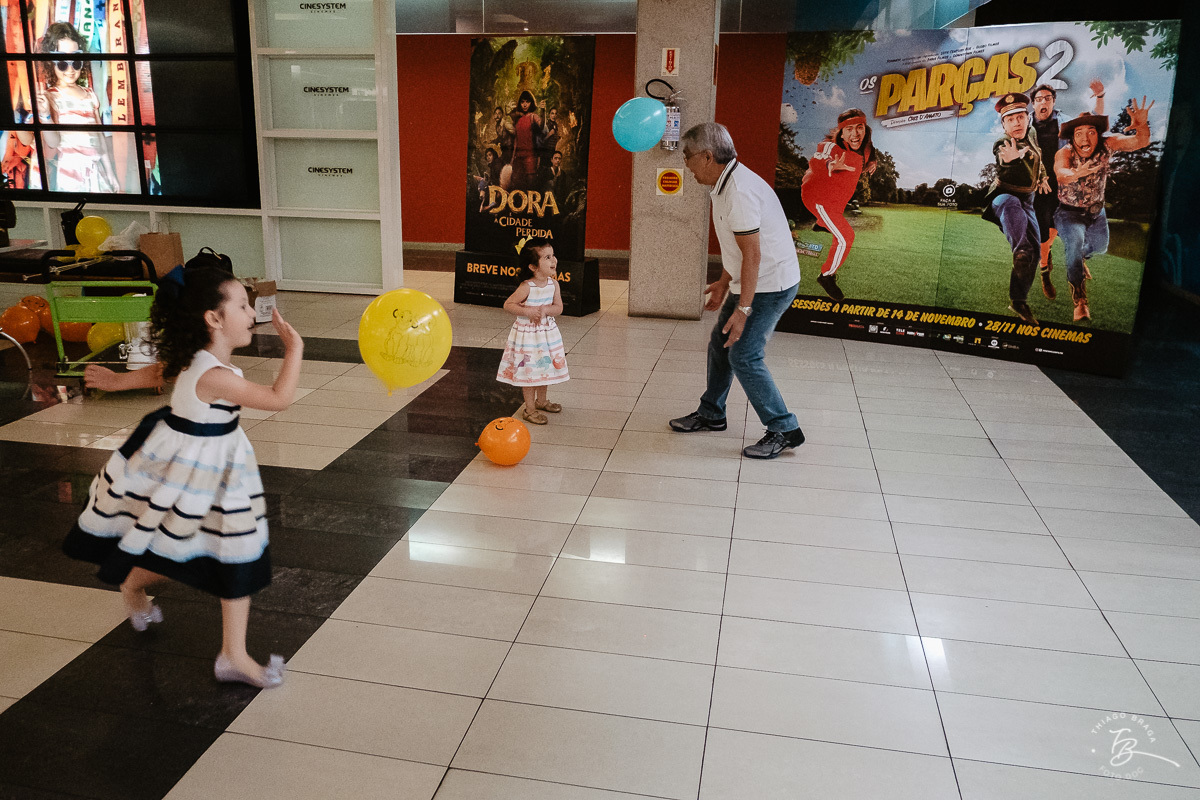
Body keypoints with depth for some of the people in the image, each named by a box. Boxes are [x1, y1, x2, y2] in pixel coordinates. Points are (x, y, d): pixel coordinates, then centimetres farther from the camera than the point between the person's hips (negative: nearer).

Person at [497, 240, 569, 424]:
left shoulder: (553, 284, -4)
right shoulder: (527, 287, -20)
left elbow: (558, 308, -6)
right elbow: (508, 304, -16)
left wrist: (544, 309, -24)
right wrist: (527, 312, -26)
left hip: (547, 332, 6)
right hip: (527, 333, -6)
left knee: (544, 368, 19)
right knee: (529, 371, 2)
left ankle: (541, 401, 39)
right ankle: (529, 409, 14)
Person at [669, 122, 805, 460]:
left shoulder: (739, 191, -25)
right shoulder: (725, 185, 8)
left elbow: (752, 255, -26)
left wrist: (742, 309, -26)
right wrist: (723, 283, 25)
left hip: (770, 285, -10)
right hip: (751, 282, 10)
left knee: (743, 356, -11)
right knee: (720, 344, 16)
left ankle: (785, 430, -1)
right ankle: (711, 414, 33)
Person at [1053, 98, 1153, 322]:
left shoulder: (1107, 144, -18)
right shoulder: (1065, 153, -28)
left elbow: (1140, 142, -27)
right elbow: (1061, 174, -49)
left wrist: (1141, 125, -49)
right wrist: (1076, 174, -72)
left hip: (1096, 211, 5)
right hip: (1068, 212, -5)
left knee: (1100, 247, 20)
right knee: (1075, 241, -31)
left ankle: (1077, 258, 59)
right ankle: (1079, 299, -21)